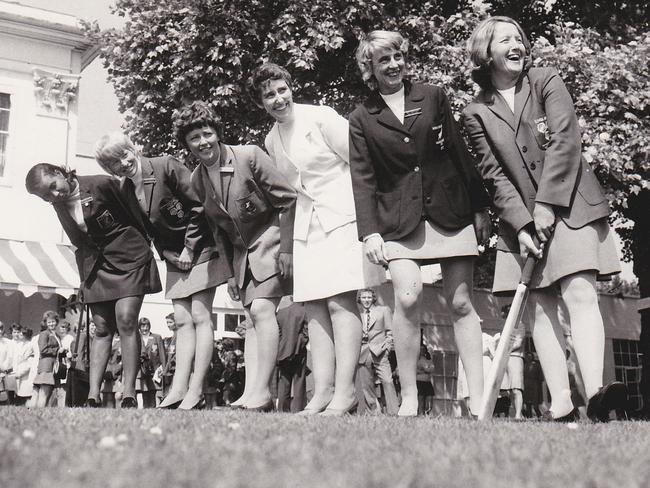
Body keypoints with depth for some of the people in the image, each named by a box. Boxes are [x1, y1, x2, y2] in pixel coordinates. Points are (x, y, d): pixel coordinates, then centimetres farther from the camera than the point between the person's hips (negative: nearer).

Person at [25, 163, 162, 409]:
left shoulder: (102, 185, -16)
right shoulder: (59, 205, 1)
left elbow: (134, 214, -5)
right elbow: (78, 241, 14)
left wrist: (145, 246, 3)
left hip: (128, 257, -5)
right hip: (94, 264, 5)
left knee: (125, 320, -15)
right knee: (102, 328, 2)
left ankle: (129, 396, -13)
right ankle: (93, 397, 0)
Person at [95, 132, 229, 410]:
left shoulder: (166, 167, -15)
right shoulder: (125, 190, 4)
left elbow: (199, 206, -15)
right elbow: (149, 231, 12)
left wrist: (190, 249, -13)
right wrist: (168, 254, -2)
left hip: (200, 249, -6)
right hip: (175, 258, 6)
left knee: (200, 316, -9)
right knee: (182, 321, 2)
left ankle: (196, 390, -9)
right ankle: (179, 389, 0)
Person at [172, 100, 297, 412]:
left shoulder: (250, 156, -15)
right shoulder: (197, 180, 4)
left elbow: (289, 200, -13)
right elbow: (217, 228, 13)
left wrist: (287, 249, -15)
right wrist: (230, 271, 10)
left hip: (271, 239, -6)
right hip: (241, 251, 6)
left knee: (261, 309, -19)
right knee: (252, 316, 3)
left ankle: (261, 391, -17)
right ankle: (254, 393, 1)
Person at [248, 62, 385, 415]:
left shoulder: (322, 118, -6)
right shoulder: (271, 141, 14)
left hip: (343, 217, -7)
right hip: (306, 225, 7)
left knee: (341, 302, -13)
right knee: (314, 308, 1)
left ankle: (344, 391, -12)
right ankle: (322, 391, 3)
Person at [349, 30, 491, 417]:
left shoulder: (434, 97, 9)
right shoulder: (361, 119, 7)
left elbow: (461, 153, 9)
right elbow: (363, 179, 3)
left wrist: (480, 207, 7)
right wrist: (369, 231, -7)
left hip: (451, 211, 1)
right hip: (399, 220, -1)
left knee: (461, 302, 0)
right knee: (408, 298, -19)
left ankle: (478, 397, 5)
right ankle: (409, 397, -7)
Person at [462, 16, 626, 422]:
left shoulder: (547, 82, 6)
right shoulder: (477, 114, 9)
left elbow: (565, 141, -6)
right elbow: (496, 175, 1)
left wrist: (547, 202, -14)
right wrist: (521, 224, -11)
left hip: (569, 205, -2)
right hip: (522, 220, 2)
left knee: (580, 294, -16)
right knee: (539, 309, -3)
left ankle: (596, 394, -26)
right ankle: (561, 409, -5)